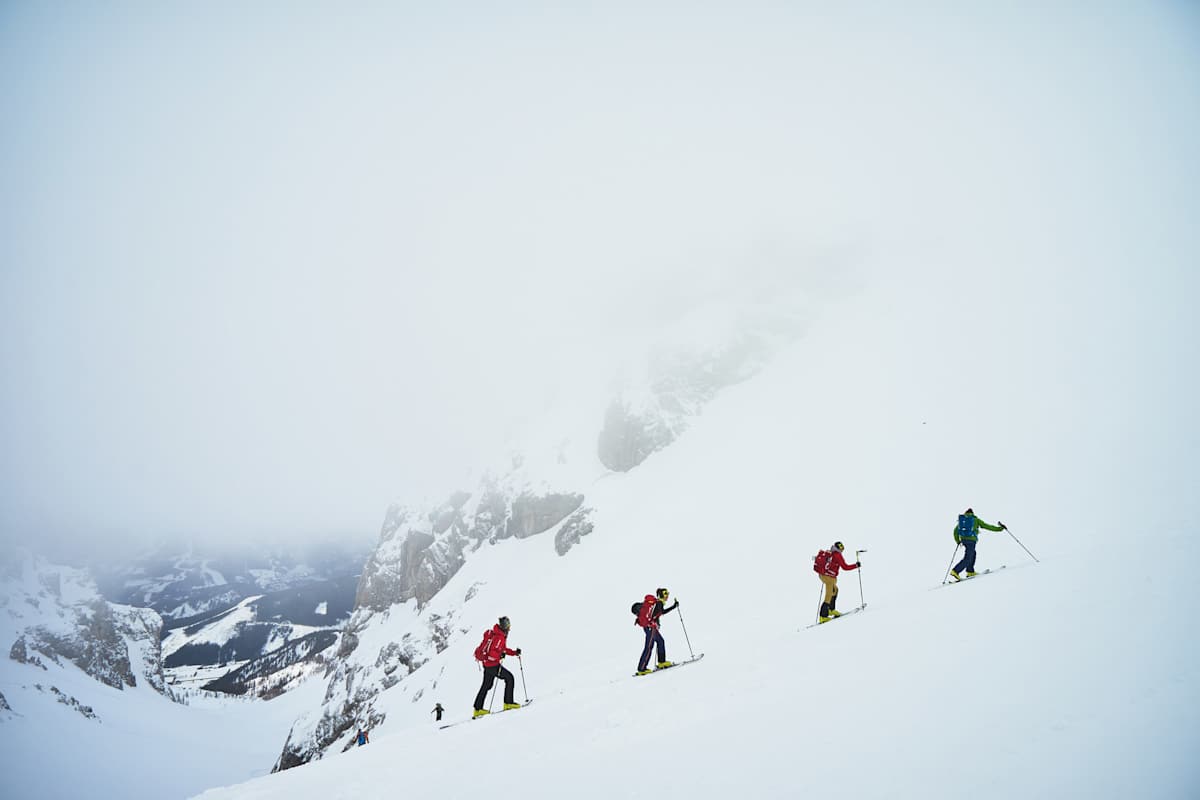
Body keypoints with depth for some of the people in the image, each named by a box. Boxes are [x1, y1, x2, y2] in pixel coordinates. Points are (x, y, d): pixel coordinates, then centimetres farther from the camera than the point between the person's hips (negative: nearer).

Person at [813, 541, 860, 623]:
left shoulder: (826, 553, 10)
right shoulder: (837, 555, -9)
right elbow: (845, 567, -10)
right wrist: (856, 565, 1)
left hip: (821, 575, 8)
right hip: (829, 577, -8)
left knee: (835, 590, 28)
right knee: (828, 597, -1)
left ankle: (831, 610, 28)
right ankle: (823, 617, -2)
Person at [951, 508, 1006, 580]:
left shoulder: (962, 519, 15)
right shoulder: (976, 520, 5)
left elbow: (956, 530, 11)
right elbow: (987, 526, 5)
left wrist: (957, 541, 23)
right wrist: (999, 528, 13)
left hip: (963, 539, 5)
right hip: (971, 540, -5)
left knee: (972, 553, 27)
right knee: (967, 559, -3)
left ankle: (970, 572, 26)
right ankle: (955, 571, -16)